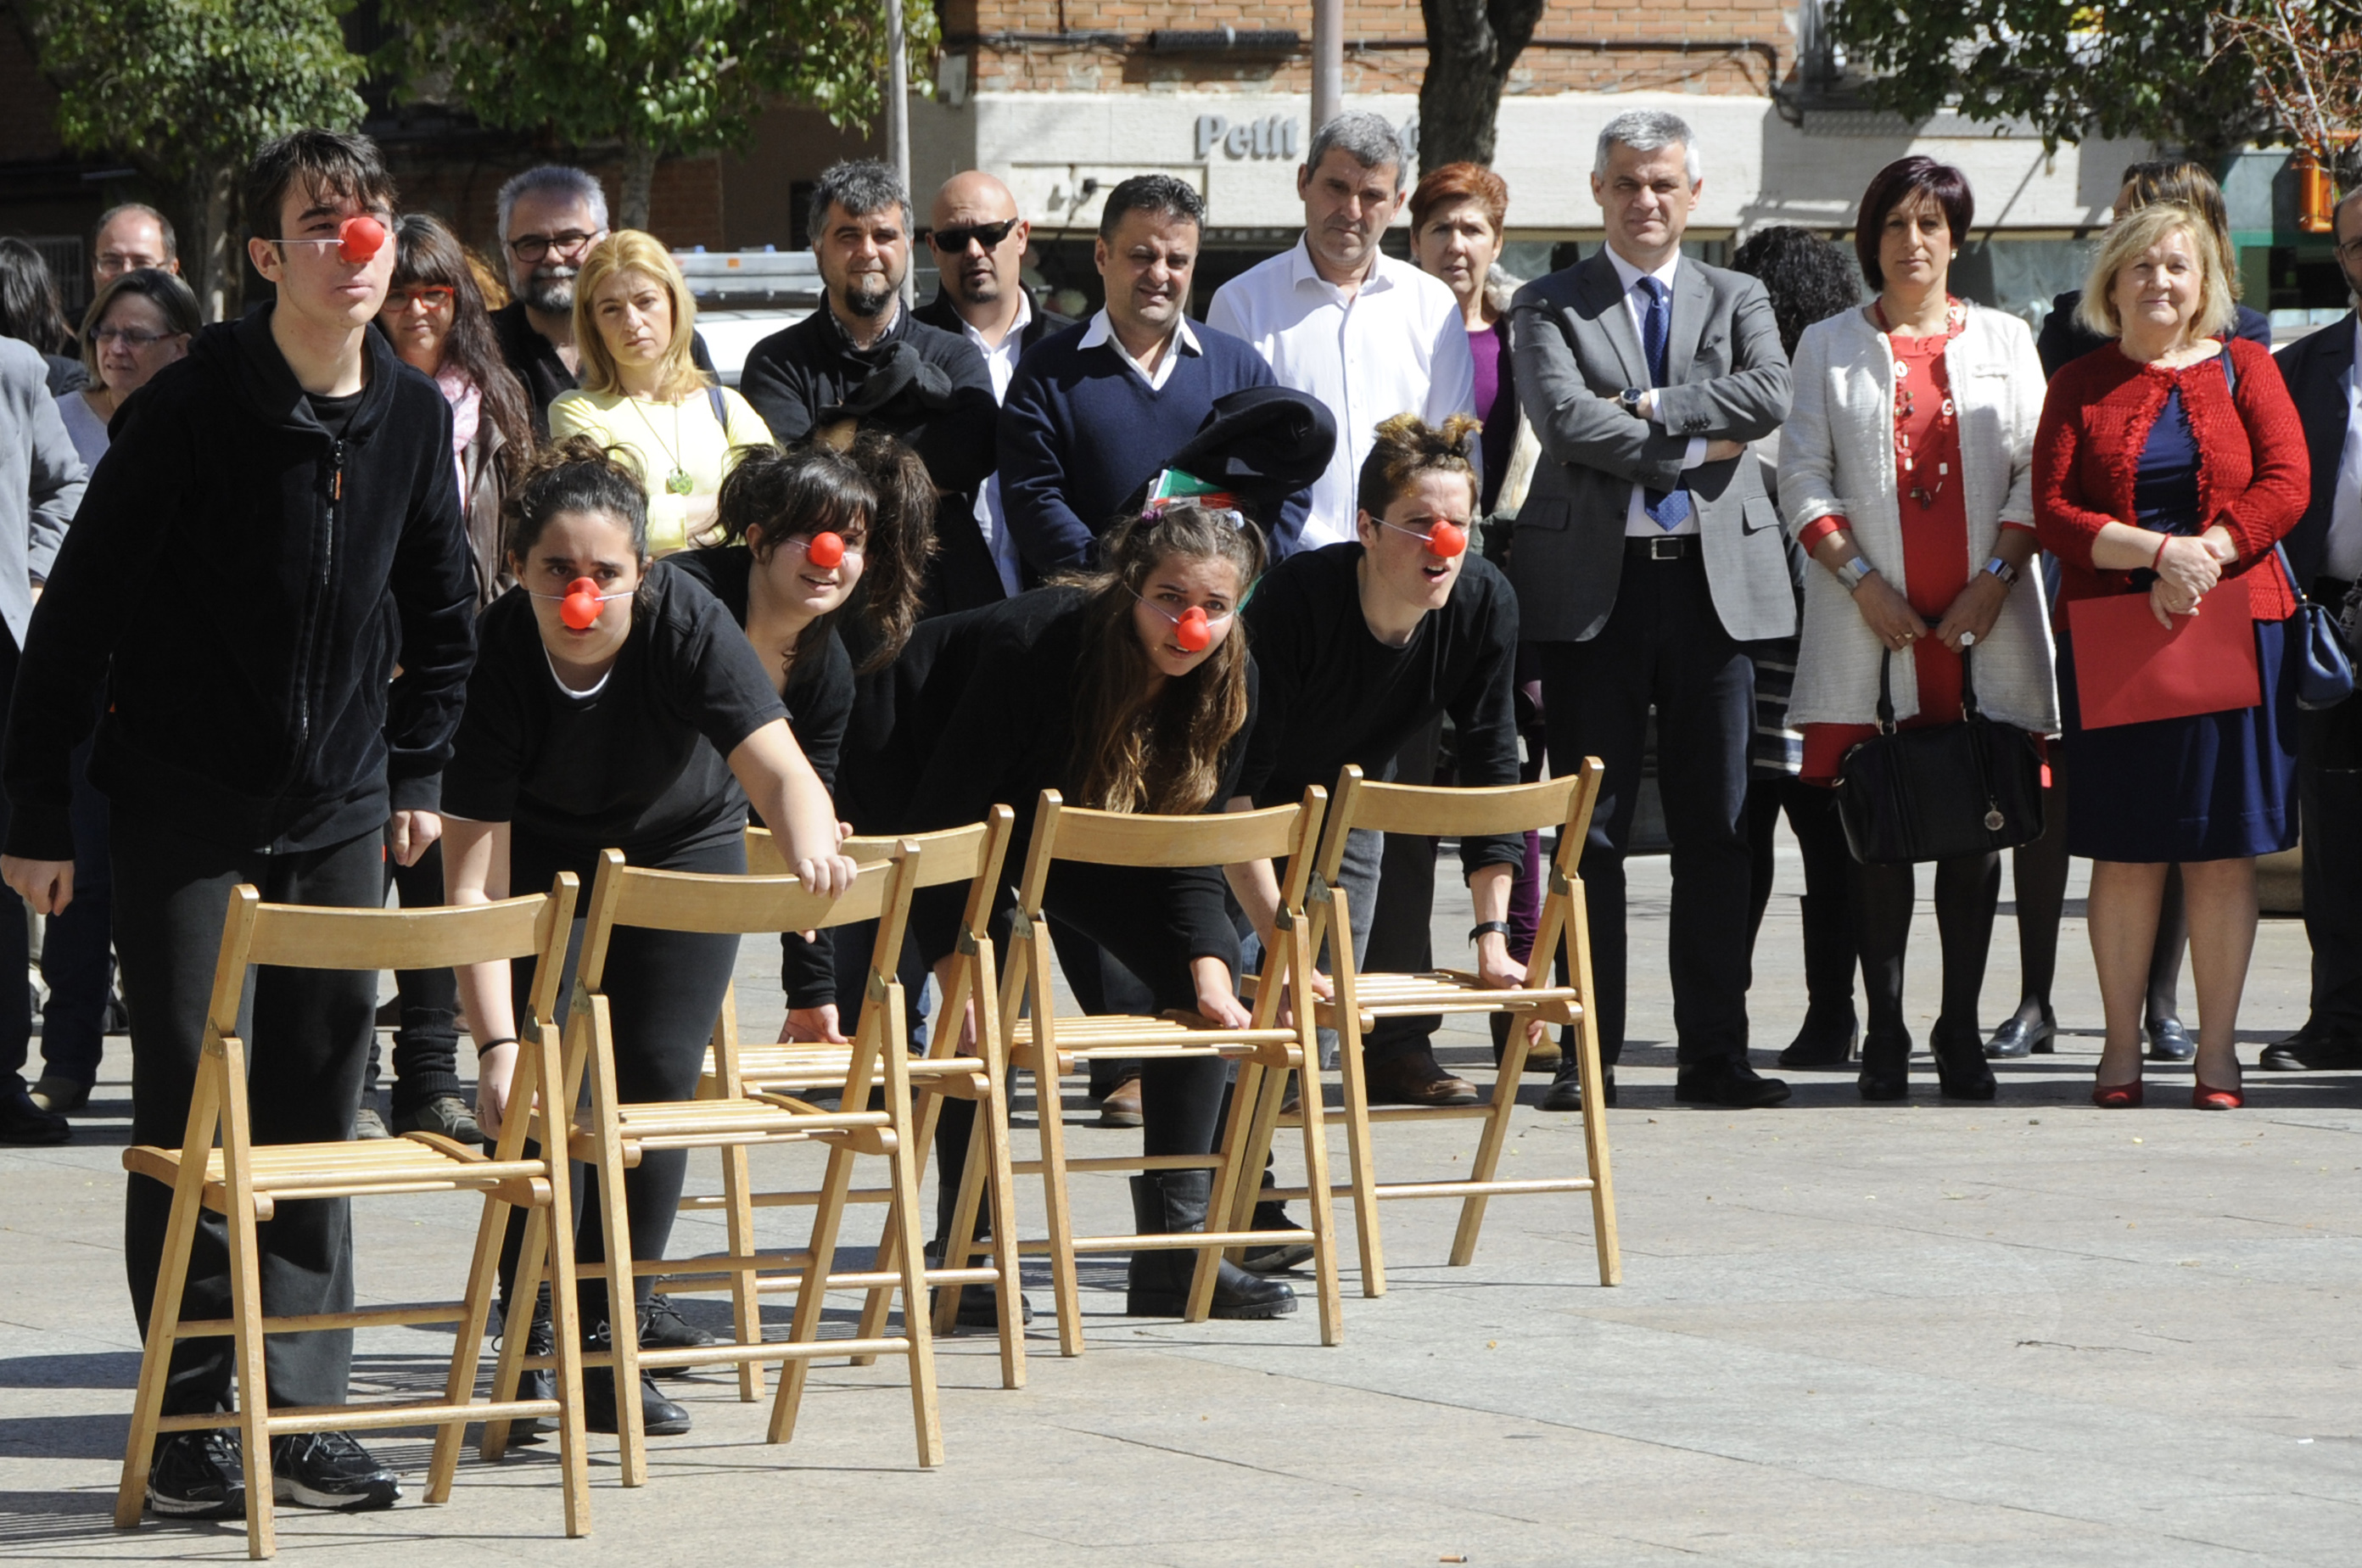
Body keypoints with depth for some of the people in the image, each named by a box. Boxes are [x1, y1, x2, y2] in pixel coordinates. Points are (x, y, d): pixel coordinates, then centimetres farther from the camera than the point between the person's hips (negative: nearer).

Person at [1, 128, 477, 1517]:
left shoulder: (413, 415, 0)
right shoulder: (192, 411, -15)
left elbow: (440, 608, 16)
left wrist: (418, 773, 13)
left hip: (338, 806, 5)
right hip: (184, 809, -4)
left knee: (321, 1102, 6)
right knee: (189, 1100, -3)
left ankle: (303, 1414, 11)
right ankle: (193, 1420, 2)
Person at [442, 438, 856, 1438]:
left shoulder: (687, 625, -32)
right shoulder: (497, 655, -32)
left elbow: (778, 766, -42)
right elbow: (474, 878, -34)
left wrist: (811, 848, -66)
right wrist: (497, 1045, -42)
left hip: (681, 845, 0)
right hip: (543, 855, 0)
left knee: (655, 1081, -8)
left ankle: (613, 1331, 2)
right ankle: (537, 1345, 0)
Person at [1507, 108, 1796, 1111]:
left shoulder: (1738, 302, 13)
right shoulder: (1548, 307, 7)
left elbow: (1768, 396, -6)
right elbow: (1565, 420, -10)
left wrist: (1645, 410, -12)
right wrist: (1692, 446, -10)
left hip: (1715, 578, 2)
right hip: (1593, 585, -2)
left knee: (1715, 831, 2)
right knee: (1591, 830, 0)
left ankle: (1713, 1055, 6)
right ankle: (1587, 1053, 4)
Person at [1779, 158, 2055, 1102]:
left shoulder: (2004, 341, 13)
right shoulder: (1829, 347, 11)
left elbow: (2037, 473, 8)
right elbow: (1802, 477, 5)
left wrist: (1996, 577, -6)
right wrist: (1861, 580, -7)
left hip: (1983, 620, 1)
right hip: (1872, 621, -1)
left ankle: (1960, 1033, 6)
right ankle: (1884, 1034, 1)